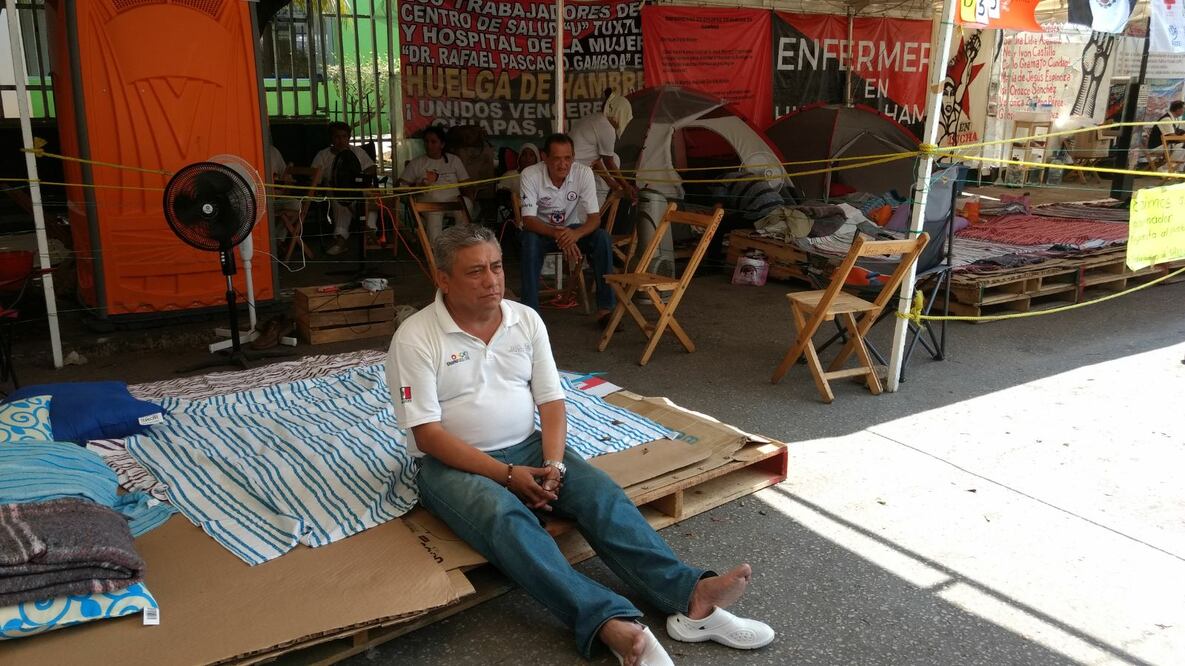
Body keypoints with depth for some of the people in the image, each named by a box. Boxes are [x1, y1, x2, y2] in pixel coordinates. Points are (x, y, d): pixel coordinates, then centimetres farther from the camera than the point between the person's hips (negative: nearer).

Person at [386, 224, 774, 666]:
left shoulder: (526, 319, 3)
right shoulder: (415, 338, -11)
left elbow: (551, 401, 2)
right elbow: (427, 433, -15)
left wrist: (553, 465, -16)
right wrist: (506, 474, -21)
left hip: (527, 449, 5)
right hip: (454, 464, -4)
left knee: (600, 491, -22)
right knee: (506, 516, -35)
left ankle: (689, 596, -34)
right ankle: (612, 625, -48)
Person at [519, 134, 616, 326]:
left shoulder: (584, 173, -17)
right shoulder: (530, 175, -20)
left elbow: (595, 218, -18)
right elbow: (528, 220, -23)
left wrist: (575, 234, -42)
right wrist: (558, 235, -42)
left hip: (574, 229, 2)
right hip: (542, 230, -1)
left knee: (603, 238, -27)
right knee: (530, 240, -35)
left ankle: (605, 308, -19)